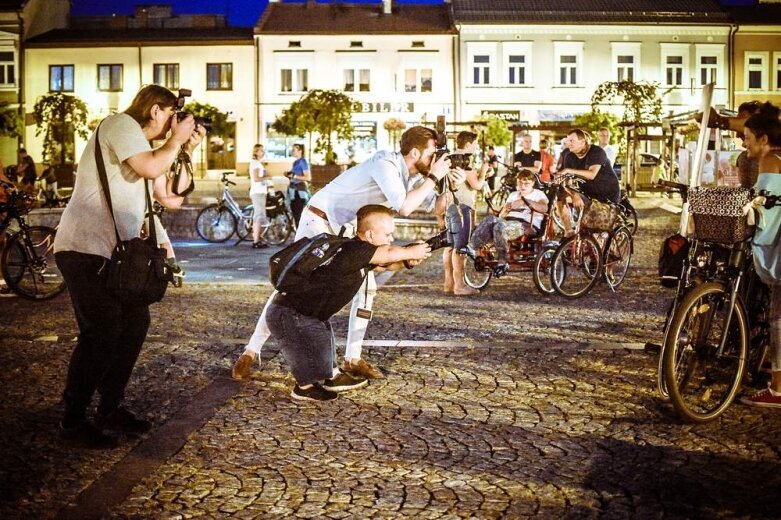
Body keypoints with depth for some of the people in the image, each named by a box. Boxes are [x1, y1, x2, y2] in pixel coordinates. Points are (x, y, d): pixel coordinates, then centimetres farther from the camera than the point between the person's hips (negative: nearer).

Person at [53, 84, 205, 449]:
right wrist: (176, 140, -6)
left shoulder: (146, 148, 21)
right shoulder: (120, 124, -7)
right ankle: (73, 421, -3)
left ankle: (110, 409, 20)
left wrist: (188, 150, 12)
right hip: (84, 248, -10)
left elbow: (171, 198, 16)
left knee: (135, 322, 10)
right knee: (102, 332, -12)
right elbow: (150, 168, -22)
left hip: (113, 252, 10)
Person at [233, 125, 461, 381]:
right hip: (318, 220, -8)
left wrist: (451, 186, -12)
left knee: (366, 285, 0)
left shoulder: (411, 175, 1)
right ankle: (250, 352, 2)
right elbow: (404, 207, -34)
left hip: (342, 230, 8)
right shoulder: (385, 164, -25)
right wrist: (434, 177, -25)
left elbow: (437, 207, 7)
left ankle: (352, 359, 8)